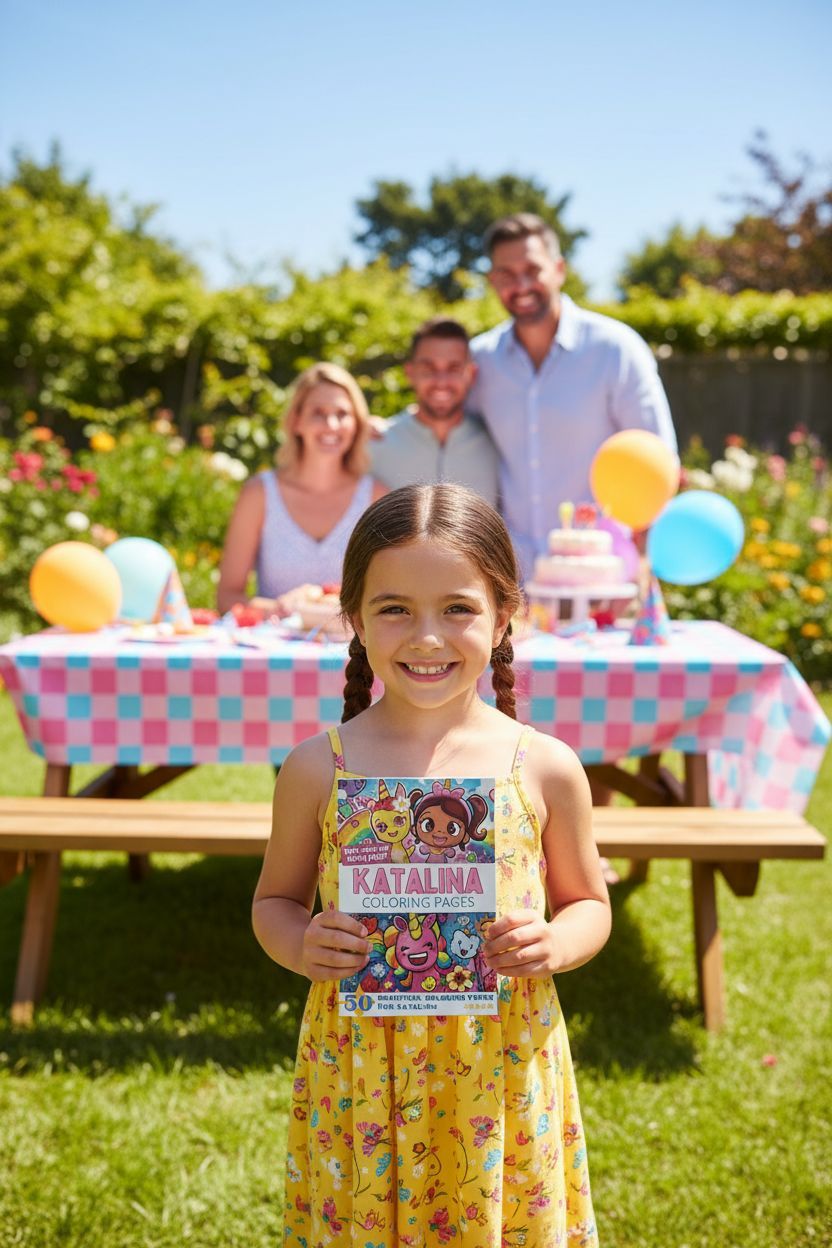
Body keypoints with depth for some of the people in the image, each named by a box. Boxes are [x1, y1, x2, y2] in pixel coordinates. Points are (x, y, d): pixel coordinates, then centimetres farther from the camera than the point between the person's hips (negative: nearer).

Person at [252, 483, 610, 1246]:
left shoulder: (546, 768, -5)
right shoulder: (319, 769, -5)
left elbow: (590, 903, 8)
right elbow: (275, 900, 8)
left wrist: (555, 946, -13)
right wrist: (301, 947, -13)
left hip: (502, 1066, 0)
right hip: (360, 1070, 0)